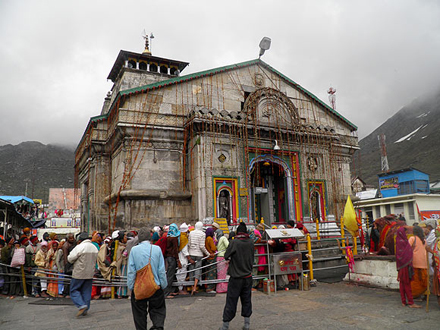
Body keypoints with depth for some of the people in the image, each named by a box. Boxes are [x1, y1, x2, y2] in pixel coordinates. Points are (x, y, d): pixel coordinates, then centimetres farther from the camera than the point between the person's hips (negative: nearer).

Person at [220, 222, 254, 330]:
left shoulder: (235, 242, -15)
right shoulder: (251, 242, -2)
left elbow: (226, 256, -9)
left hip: (236, 277, -4)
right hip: (248, 276, 4)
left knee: (231, 301, 4)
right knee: (246, 300, 15)